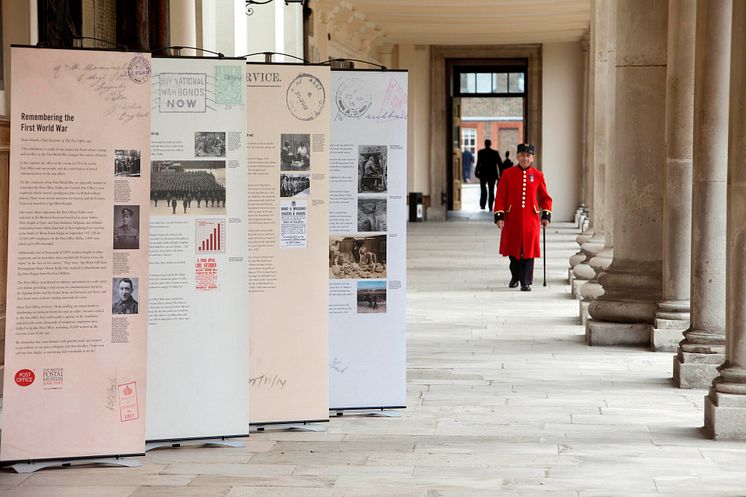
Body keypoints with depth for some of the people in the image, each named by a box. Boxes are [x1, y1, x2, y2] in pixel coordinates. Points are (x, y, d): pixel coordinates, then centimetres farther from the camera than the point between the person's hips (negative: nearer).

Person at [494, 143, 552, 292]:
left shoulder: (538, 175, 4)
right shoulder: (508, 174, 0)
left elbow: (545, 197, 9)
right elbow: (500, 197, -1)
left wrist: (546, 215, -3)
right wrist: (499, 216, -9)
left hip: (531, 218, 0)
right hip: (512, 218, 0)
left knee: (528, 251, -4)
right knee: (512, 249, 9)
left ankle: (526, 282, 1)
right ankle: (515, 276, 32)